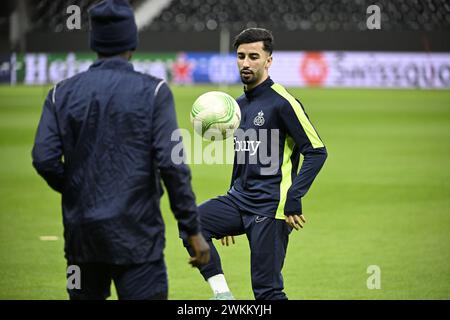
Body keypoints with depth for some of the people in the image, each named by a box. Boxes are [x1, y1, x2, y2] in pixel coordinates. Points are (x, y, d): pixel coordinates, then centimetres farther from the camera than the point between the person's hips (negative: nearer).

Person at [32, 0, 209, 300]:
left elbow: (44, 159, -5)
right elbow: (171, 164, -12)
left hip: (81, 232, 4)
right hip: (136, 235, -4)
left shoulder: (63, 93, 4)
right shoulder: (153, 91, -5)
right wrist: (193, 230, -7)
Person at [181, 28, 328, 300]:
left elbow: (317, 151, -12)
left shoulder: (281, 102, -9)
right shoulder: (240, 104, 15)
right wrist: (228, 218, 26)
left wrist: (293, 199, -18)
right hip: (240, 199, 7)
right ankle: (222, 294, -13)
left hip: (271, 207, -7)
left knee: (266, 289, -8)